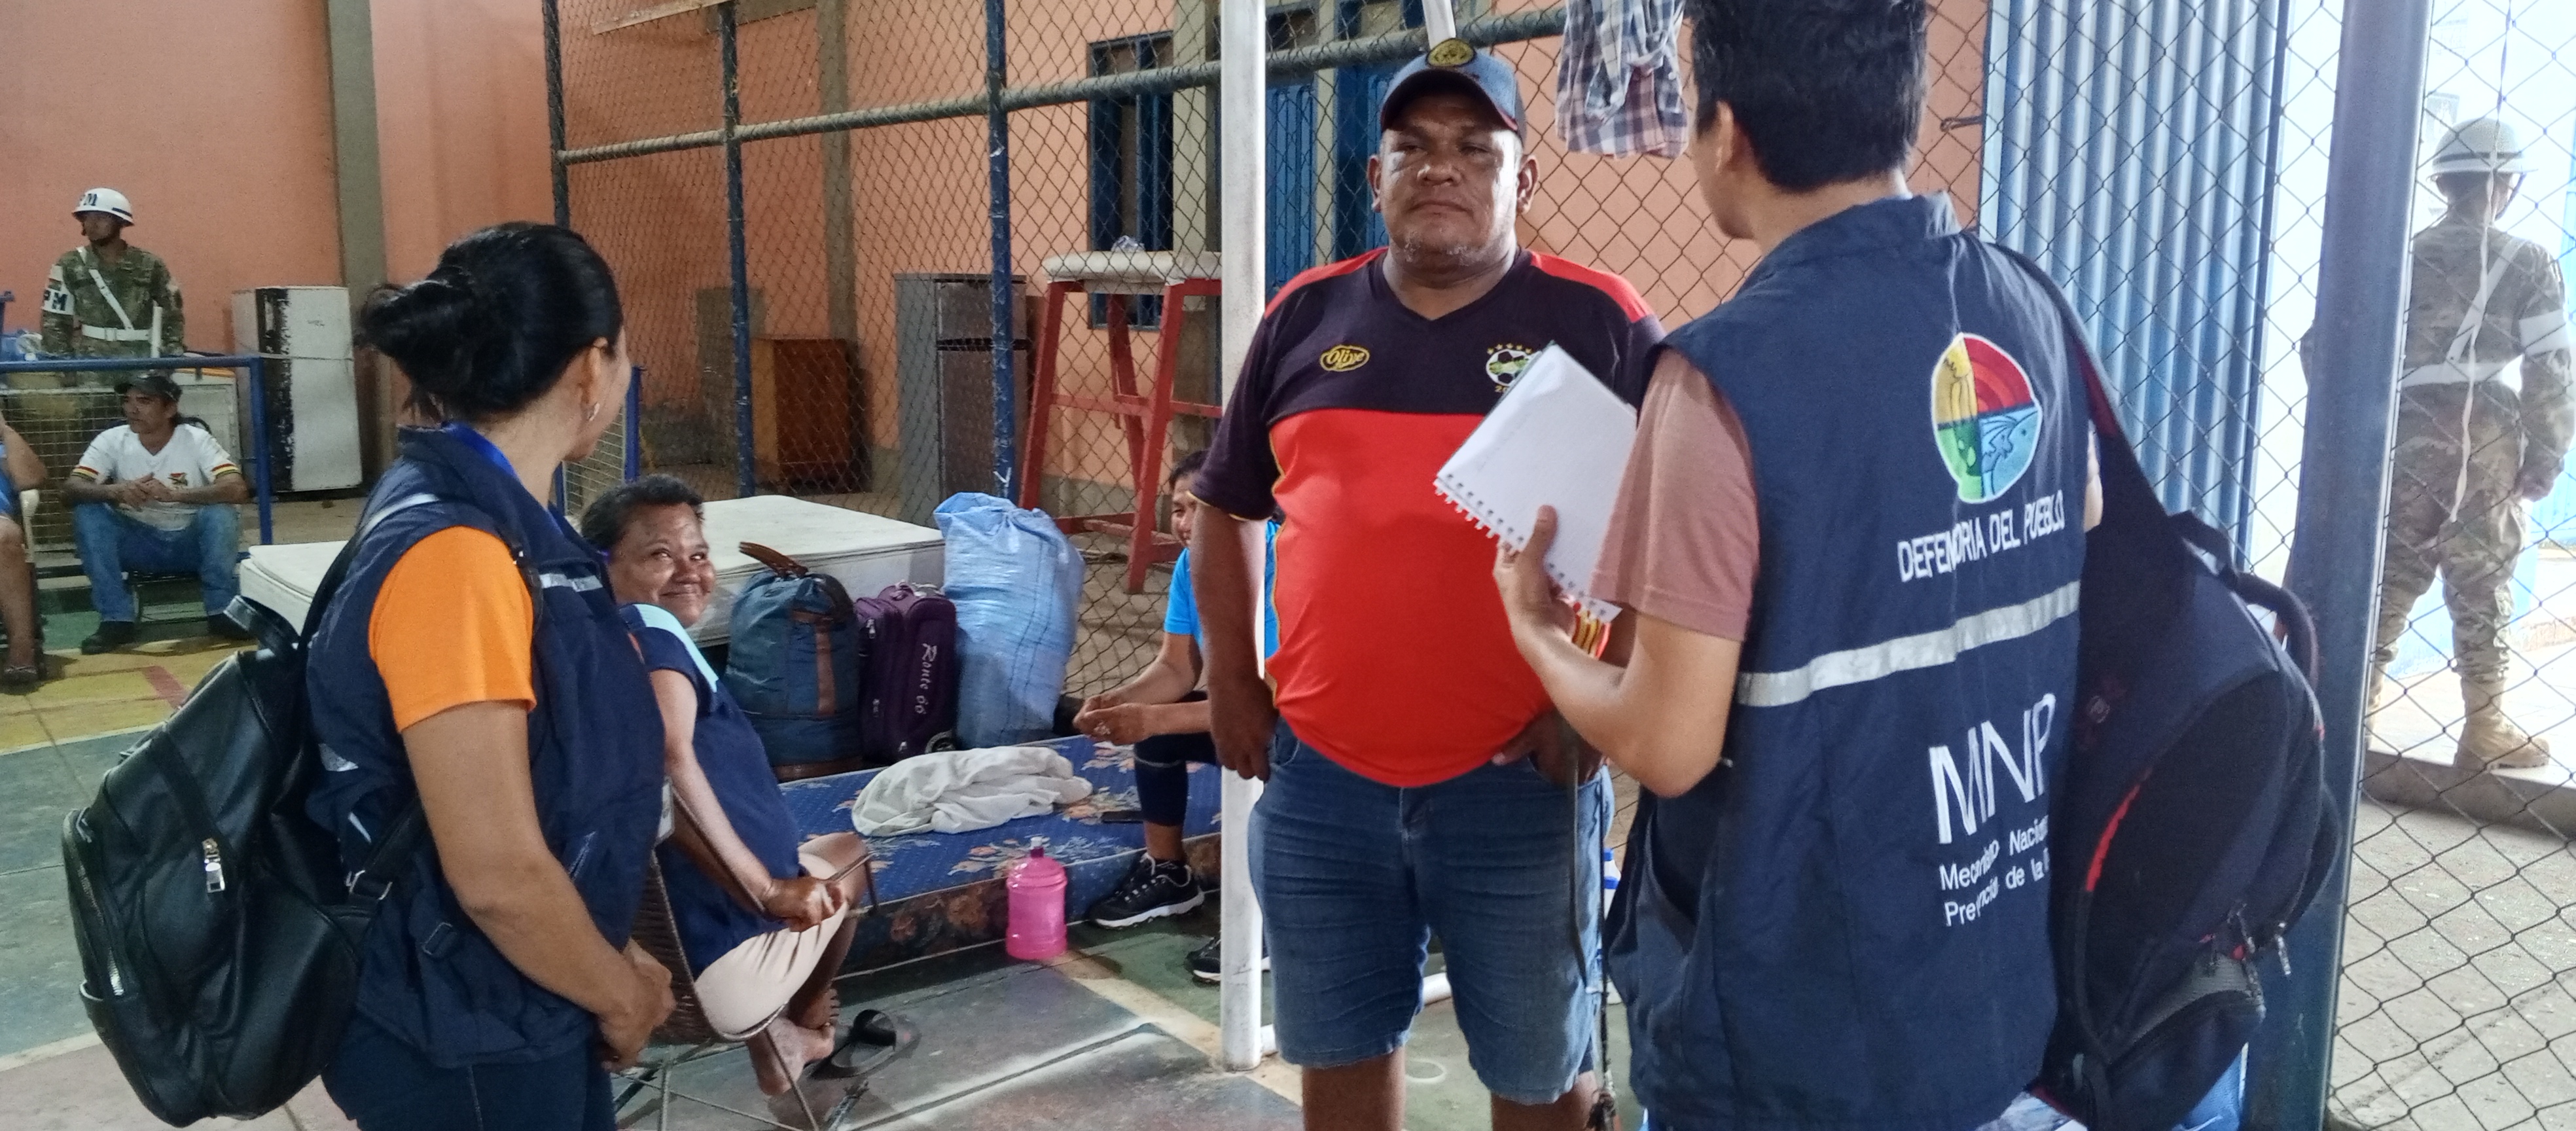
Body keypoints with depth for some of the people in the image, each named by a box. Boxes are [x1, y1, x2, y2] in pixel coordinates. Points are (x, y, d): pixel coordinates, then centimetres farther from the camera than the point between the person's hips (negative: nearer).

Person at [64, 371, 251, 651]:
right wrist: (115, 491, -37)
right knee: (87, 511, -21)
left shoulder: (196, 439, -14)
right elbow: (71, 487, -16)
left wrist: (173, 494, -38)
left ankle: (222, 613, -19)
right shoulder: (112, 440, -7)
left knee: (221, 512, -30)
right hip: (138, 542, 3)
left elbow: (237, 489, -27)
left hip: (191, 543, -2)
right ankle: (116, 619, -17)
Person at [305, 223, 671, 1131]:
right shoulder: (454, 554, -27)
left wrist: (612, 965, 13)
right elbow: (498, 874, -27)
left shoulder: (499, 520, 2)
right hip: (463, 1040, -8)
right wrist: (623, 998, -12)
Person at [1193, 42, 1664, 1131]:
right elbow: (1228, 511, 14)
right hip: (1318, 777, 3)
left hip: (1518, 784, -3)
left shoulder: (1598, 322, -5)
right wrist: (1231, 682, 7)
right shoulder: (1305, 316, 5)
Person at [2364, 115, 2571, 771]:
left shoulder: (2405, 256, 3)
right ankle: (2484, 729, 13)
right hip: (2490, 438, -2)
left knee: (2392, 573, 10)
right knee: (2482, 583, 6)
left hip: (2409, 433, 2)